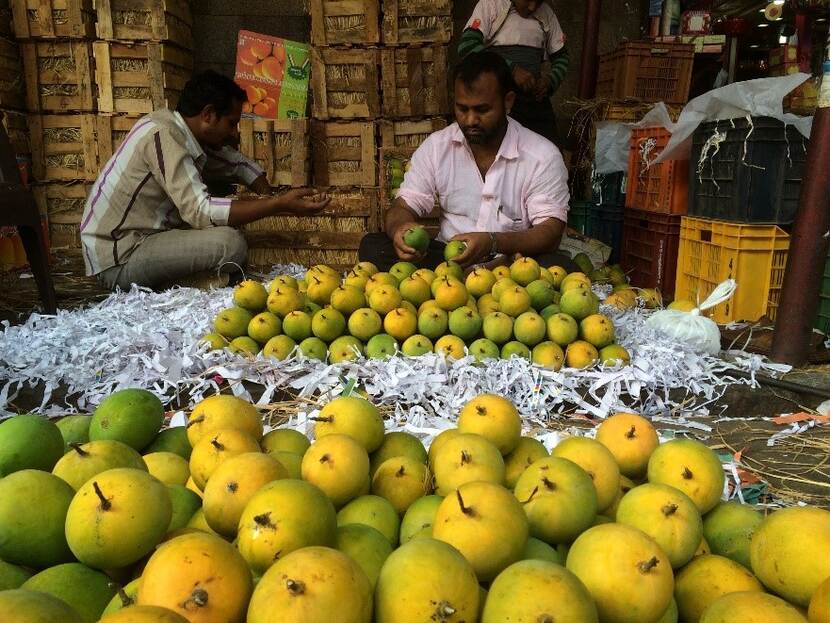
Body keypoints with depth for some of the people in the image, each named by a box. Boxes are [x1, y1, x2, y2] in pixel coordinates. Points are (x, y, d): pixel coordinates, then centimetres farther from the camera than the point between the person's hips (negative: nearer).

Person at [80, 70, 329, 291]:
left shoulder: (188, 134, 5)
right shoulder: (163, 135, -20)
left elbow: (238, 163, 18)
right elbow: (200, 211, -29)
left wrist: (271, 198, 3)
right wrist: (279, 205, -28)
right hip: (119, 258, -9)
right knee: (230, 244, -24)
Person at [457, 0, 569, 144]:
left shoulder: (546, 12, 12)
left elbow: (562, 56, 19)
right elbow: (466, 46, -16)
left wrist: (550, 80, -4)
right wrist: (511, 69, -24)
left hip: (536, 100, 4)